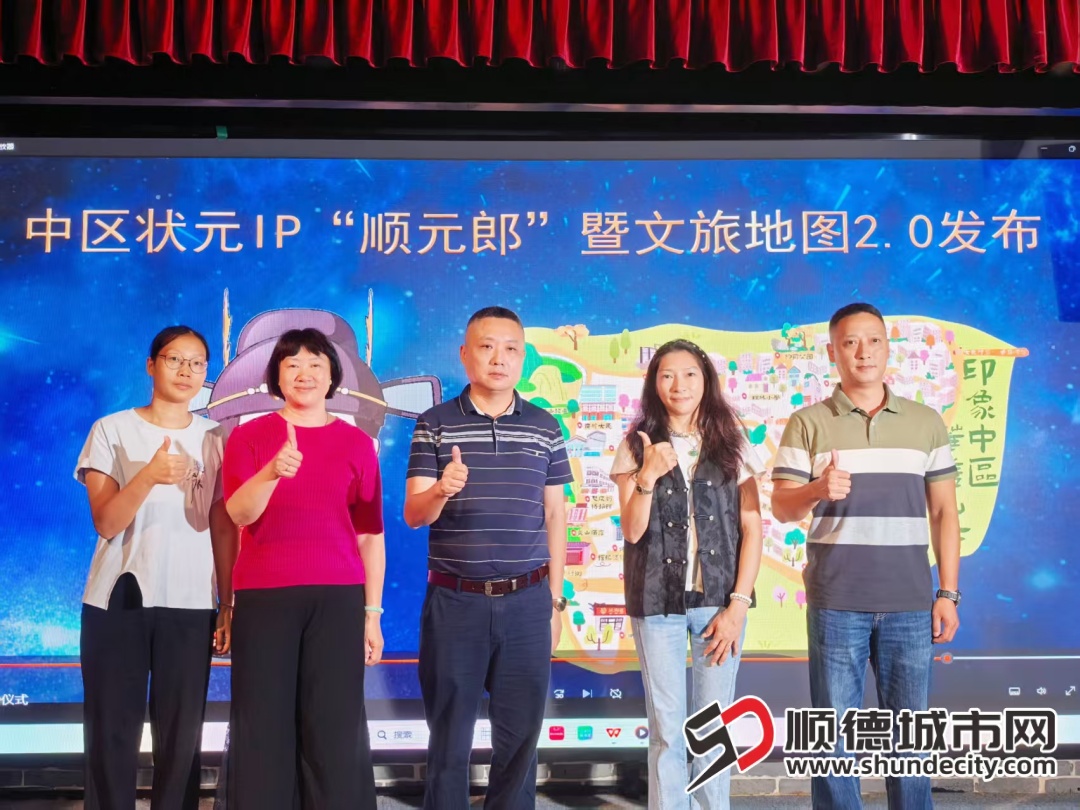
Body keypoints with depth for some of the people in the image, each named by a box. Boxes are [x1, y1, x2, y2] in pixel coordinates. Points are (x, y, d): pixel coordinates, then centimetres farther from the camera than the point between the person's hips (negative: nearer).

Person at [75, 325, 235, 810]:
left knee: (182, 738, 3)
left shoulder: (216, 440, 8)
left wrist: (230, 606, 3)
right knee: (112, 734, 2)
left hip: (189, 604, 1)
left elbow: (224, 532, 8)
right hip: (117, 600, -1)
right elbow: (106, 523, -6)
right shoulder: (112, 430, 3)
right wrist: (149, 476, -23)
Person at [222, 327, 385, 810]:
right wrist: (273, 472, -29)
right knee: (263, 725, 2)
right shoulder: (248, 435, 6)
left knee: (336, 728, 0)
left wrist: (372, 613, 5)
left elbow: (370, 535, 7)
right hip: (263, 597, 0)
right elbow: (239, 513, -10)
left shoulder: (357, 443, 7)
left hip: (337, 599, 0)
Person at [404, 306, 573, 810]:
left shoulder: (545, 428, 5)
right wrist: (441, 491, -28)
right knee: (449, 736, 9)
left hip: (526, 601, 2)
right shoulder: (434, 425, -1)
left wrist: (555, 598, 7)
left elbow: (554, 515, 8)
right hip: (454, 601, -1)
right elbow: (413, 515, -5)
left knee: (520, 735, 9)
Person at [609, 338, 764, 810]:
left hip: (718, 599, 1)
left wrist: (738, 604, -6)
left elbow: (752, 529, 1)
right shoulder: (637, 447, 2)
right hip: (657, 601, -1)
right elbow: (632, 531, -3)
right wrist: (648, 476, -19)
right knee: (667, 729, 5)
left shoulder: (732, 444, 4)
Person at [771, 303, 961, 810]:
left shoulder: (927, 422, 8)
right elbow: (780, 507, -3)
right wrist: (818, 490, -24)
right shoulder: (807, 424, 1)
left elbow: (943, 512, 9)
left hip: (910, 604, 2)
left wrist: (948, 593, 3)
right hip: (835, 604, -2)